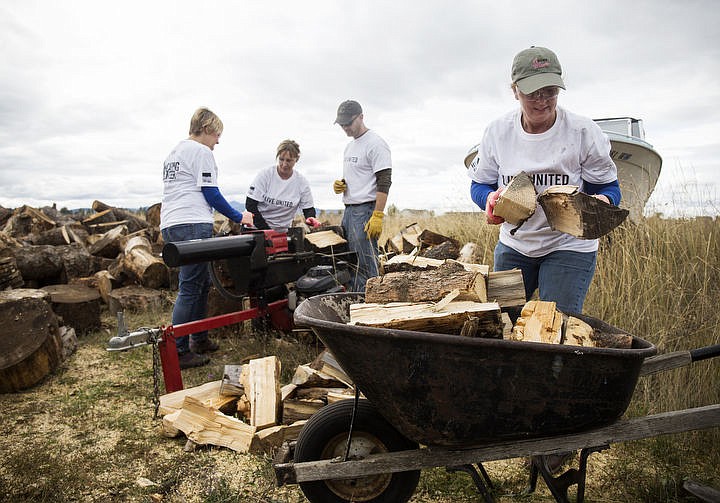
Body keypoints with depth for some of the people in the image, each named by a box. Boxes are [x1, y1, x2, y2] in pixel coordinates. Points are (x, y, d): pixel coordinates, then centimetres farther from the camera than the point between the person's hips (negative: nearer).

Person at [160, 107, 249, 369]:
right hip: (192, 225, -10)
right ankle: (177, 352, -3)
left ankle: (199, 339, 25)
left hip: (170, 226, 10)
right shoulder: (201, 152, -4)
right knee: (190, 288, -7)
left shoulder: (173, 153, 25)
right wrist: (238, 217, 1)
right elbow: (211, 194, -8)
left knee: (202, 282, 17)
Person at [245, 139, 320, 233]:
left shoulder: (302, 182, 0)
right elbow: (250, 204, -6)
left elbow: (308, 209, 6)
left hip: (283, 232, 2)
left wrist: (311, 218, -19)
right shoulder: (265, 174, -5)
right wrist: (266, 230, -14)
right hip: (257, 229, -2)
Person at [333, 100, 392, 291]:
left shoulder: (375, 143, -9)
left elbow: (384, 182, -15)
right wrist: (340, 185, 7)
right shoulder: (349, 146, 20)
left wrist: (377, 216, -22)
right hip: (348, 210, 9)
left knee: (365, 265, -9)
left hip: (365, 210, -9)